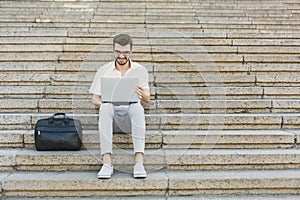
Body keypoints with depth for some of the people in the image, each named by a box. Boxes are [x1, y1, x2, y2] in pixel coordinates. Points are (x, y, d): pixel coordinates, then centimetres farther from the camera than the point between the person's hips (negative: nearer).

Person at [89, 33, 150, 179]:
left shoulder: (140, 70, 11)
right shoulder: (104, 70, 11)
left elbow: (147, 99, 3)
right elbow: (95, 99, 9)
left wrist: (143, 94, -23)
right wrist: (104, 104, -15)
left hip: (130, 117, 0)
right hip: (111, 115, 0)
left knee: (136, 107, -35)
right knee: (106, 107, -35)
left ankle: (139, 162, -42)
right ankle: (107, 162, -41)